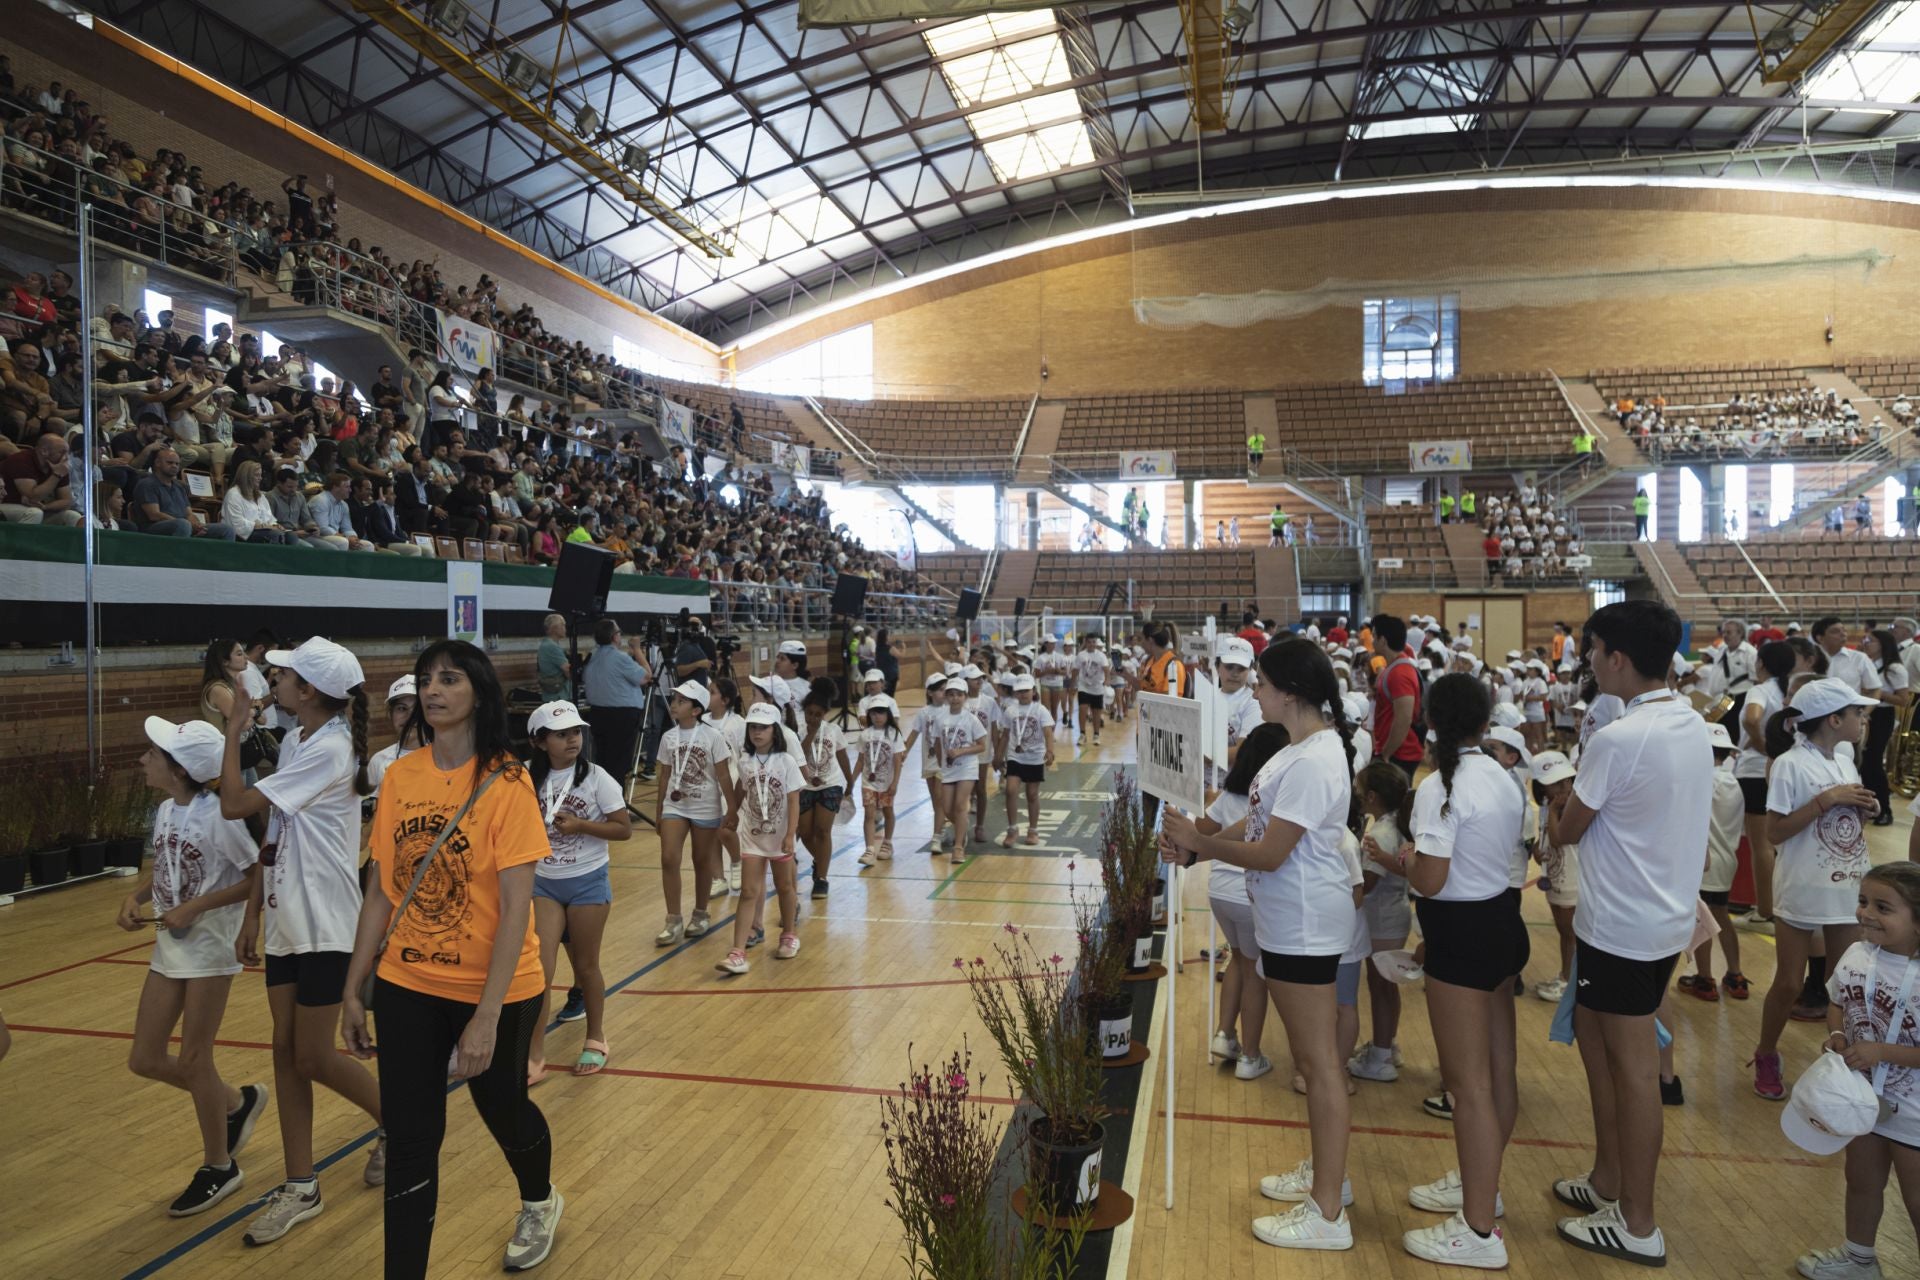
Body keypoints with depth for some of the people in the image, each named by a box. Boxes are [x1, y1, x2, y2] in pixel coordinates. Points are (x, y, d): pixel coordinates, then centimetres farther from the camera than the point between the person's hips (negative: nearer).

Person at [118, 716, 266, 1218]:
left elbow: (260, 876, -20)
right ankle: (238, 1102, 34)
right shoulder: (165, 811, 3)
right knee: (144, 1060, 11)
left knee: (193, 1060, 2)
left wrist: (194, 908, -22)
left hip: (209, 947, -8)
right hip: (169, 947, 8)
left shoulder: (216, 814, -21)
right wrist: (136, 898, -3)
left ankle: (219, 1167, 22)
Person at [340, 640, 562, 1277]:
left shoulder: (505, 781, -16)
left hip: (494, 991, -3)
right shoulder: (399, 776, -2)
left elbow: (516, 907, -18)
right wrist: (353, 991, 4)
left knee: (505, 1112, 19)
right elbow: (383, 894, 4)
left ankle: (540, 1202, 49)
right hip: (407, 987, 3)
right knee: (410, 1142, 3)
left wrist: (487, 1016, -21)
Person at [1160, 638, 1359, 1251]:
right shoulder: (1303, 747, 8)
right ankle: (1325, 1171, 38)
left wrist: (1197, 840, -11)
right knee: (1312, 1056, 21)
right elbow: (1257, 822, 12)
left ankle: (1328, 1214, 13)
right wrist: (1194, 849, 0)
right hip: (1292, 922, 10)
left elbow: (1268, 852, -24)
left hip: (1304, 927, -10)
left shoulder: (1313, 762, -24)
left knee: (1319, 1062, 1)